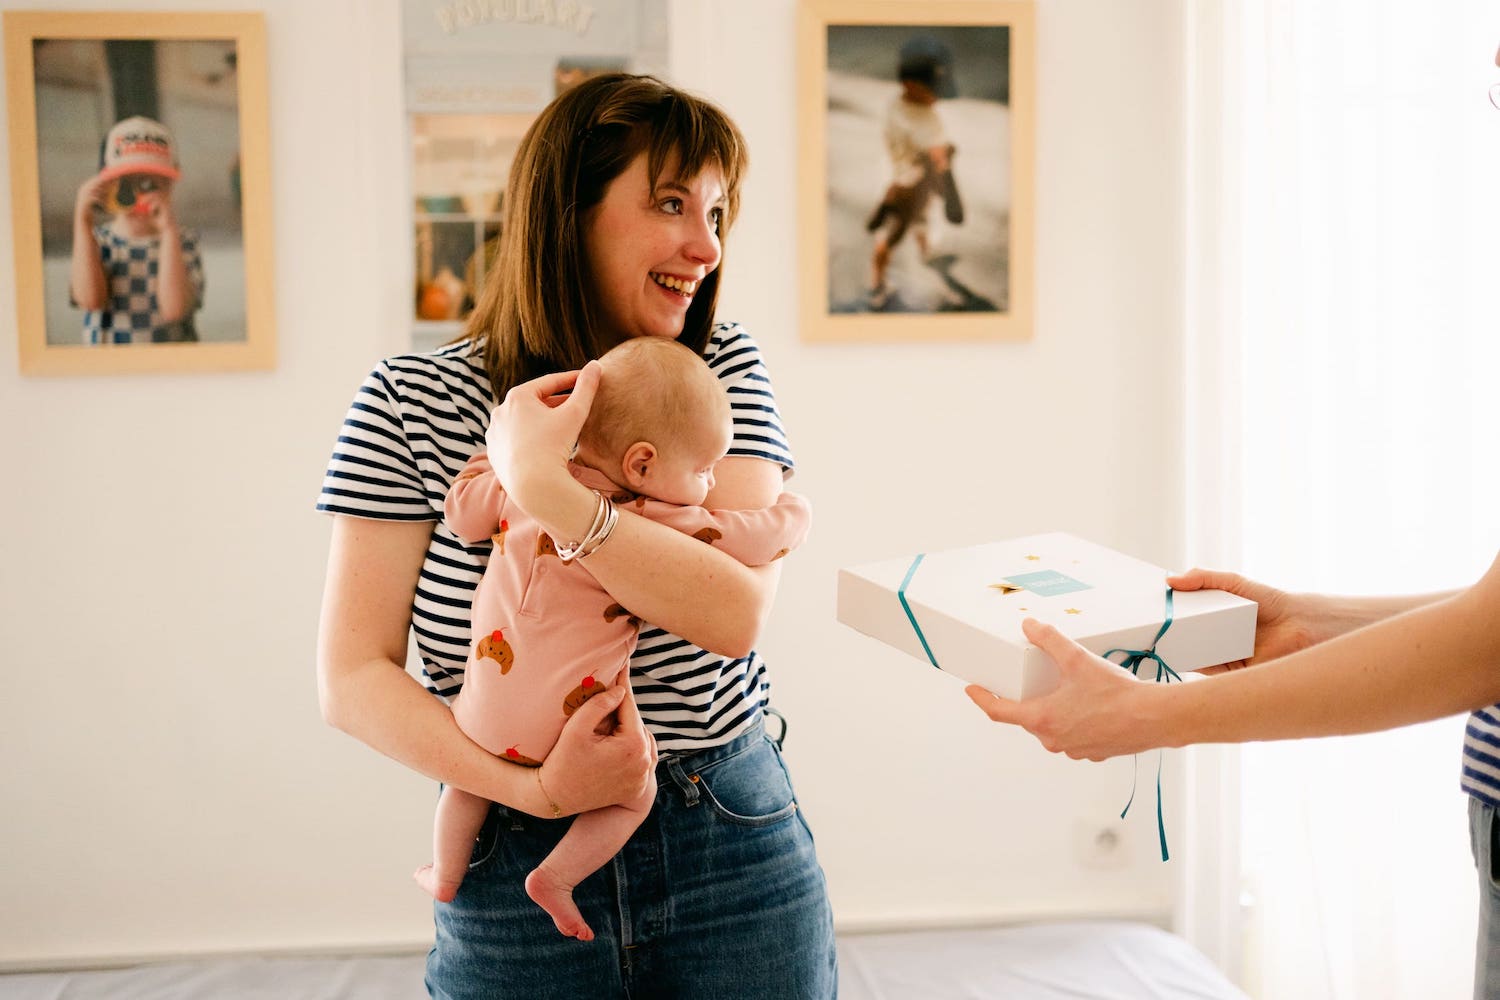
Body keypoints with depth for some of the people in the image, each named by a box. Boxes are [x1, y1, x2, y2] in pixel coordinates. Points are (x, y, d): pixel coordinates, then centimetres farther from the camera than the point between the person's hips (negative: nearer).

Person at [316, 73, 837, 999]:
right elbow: (354, 678, -8)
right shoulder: (409, 403, -7)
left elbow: (738, 612, -17)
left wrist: (543, 486, -24)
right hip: (514, 870, -1)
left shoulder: (724, 370, -3)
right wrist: (533, 790, -19)